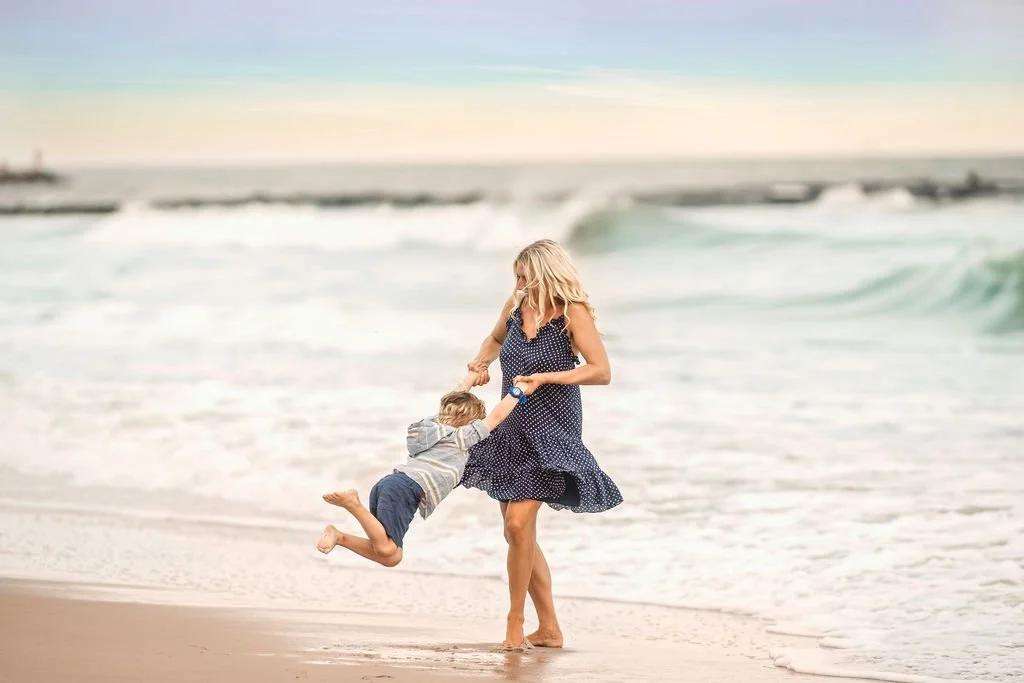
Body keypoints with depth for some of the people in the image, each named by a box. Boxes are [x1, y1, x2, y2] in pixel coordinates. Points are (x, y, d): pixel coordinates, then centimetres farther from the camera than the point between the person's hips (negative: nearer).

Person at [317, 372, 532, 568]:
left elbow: (454, 399, 45)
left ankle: (338, 536, -5)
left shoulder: (435, 423, 29)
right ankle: (352, 502, -27)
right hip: (406, 488, -8)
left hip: (387, 483, 8)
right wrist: (517, 392, 23)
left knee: (390, 557, 9)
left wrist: (474, 374, 56)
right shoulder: (462, 436, 10)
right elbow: (495, 417, 12)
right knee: (386, 550, -21)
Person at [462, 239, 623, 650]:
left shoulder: (573, 312, -14)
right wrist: (482, 360, 4)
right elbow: (495, 339, 24)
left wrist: (546, 377, -24)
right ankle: (549, 628, 19)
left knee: (518, 523, -20)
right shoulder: (517, 304, 3)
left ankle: (515, 622, -6)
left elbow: (602, 371, -18)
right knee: (519, 533, 9)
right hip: (513, 430, 7)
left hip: (551, 431, -7)